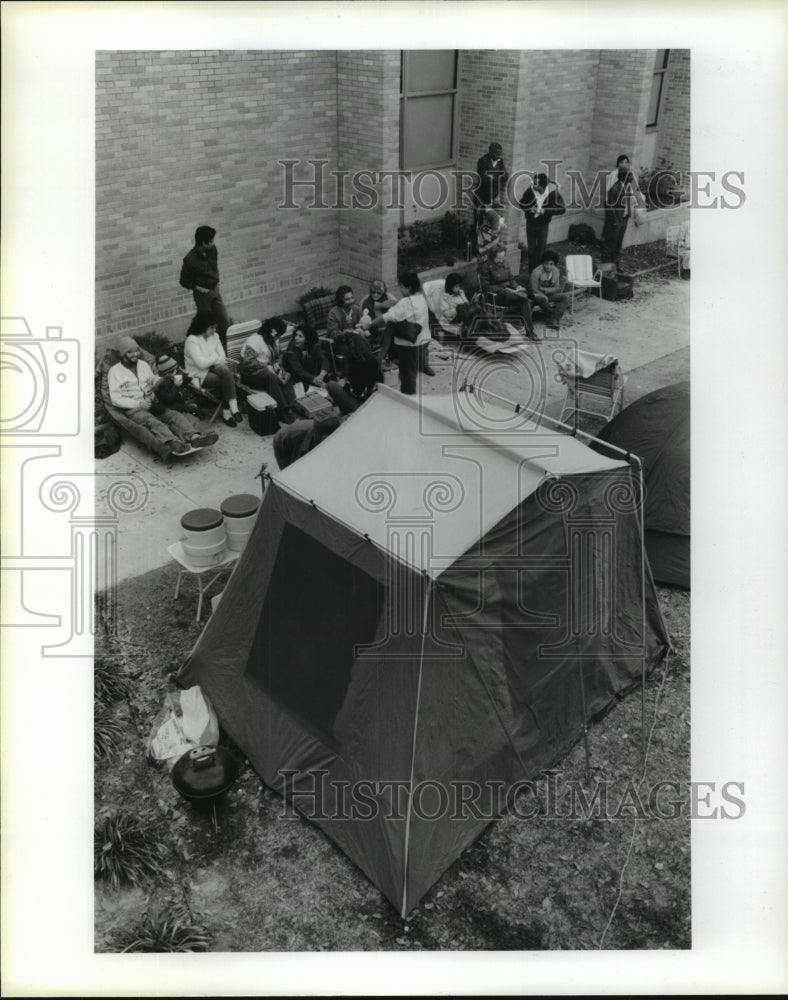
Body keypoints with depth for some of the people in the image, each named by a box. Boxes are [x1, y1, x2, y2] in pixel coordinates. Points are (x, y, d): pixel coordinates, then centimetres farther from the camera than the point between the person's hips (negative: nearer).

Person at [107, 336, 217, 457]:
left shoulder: (143, 365, 20)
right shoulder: (115, 371, 4)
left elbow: (154, 383, 25)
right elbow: (115, 399, -3)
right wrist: (138, 404, -14)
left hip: (151, 405, 5)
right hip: (132, 409, -5)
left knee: (173, 414, -25)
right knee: (151, 421, -36)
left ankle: (194, 437, -52)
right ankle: (173, 443, -65)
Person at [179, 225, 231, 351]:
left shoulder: (212, 249, -7)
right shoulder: (190, 260, -24)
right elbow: (184, 281, -12)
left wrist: (216, 281, 8)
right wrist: (199, 288, -17)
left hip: (215, 290, 6)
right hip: (202, 294, -6)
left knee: (224, 322, 7)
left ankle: (222, 350, 24)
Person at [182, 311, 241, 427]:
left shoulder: (214, 336, 8)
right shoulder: (191, 341, -13)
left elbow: (223, 358, 4)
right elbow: (201, 363, -21)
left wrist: (210, 361, -14)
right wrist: (216, 358, -6)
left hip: (213, 368, 5)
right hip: (200, 376, -5)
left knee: (225, 370, -29)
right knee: (227, 380, -26)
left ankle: (227, 412, -30)